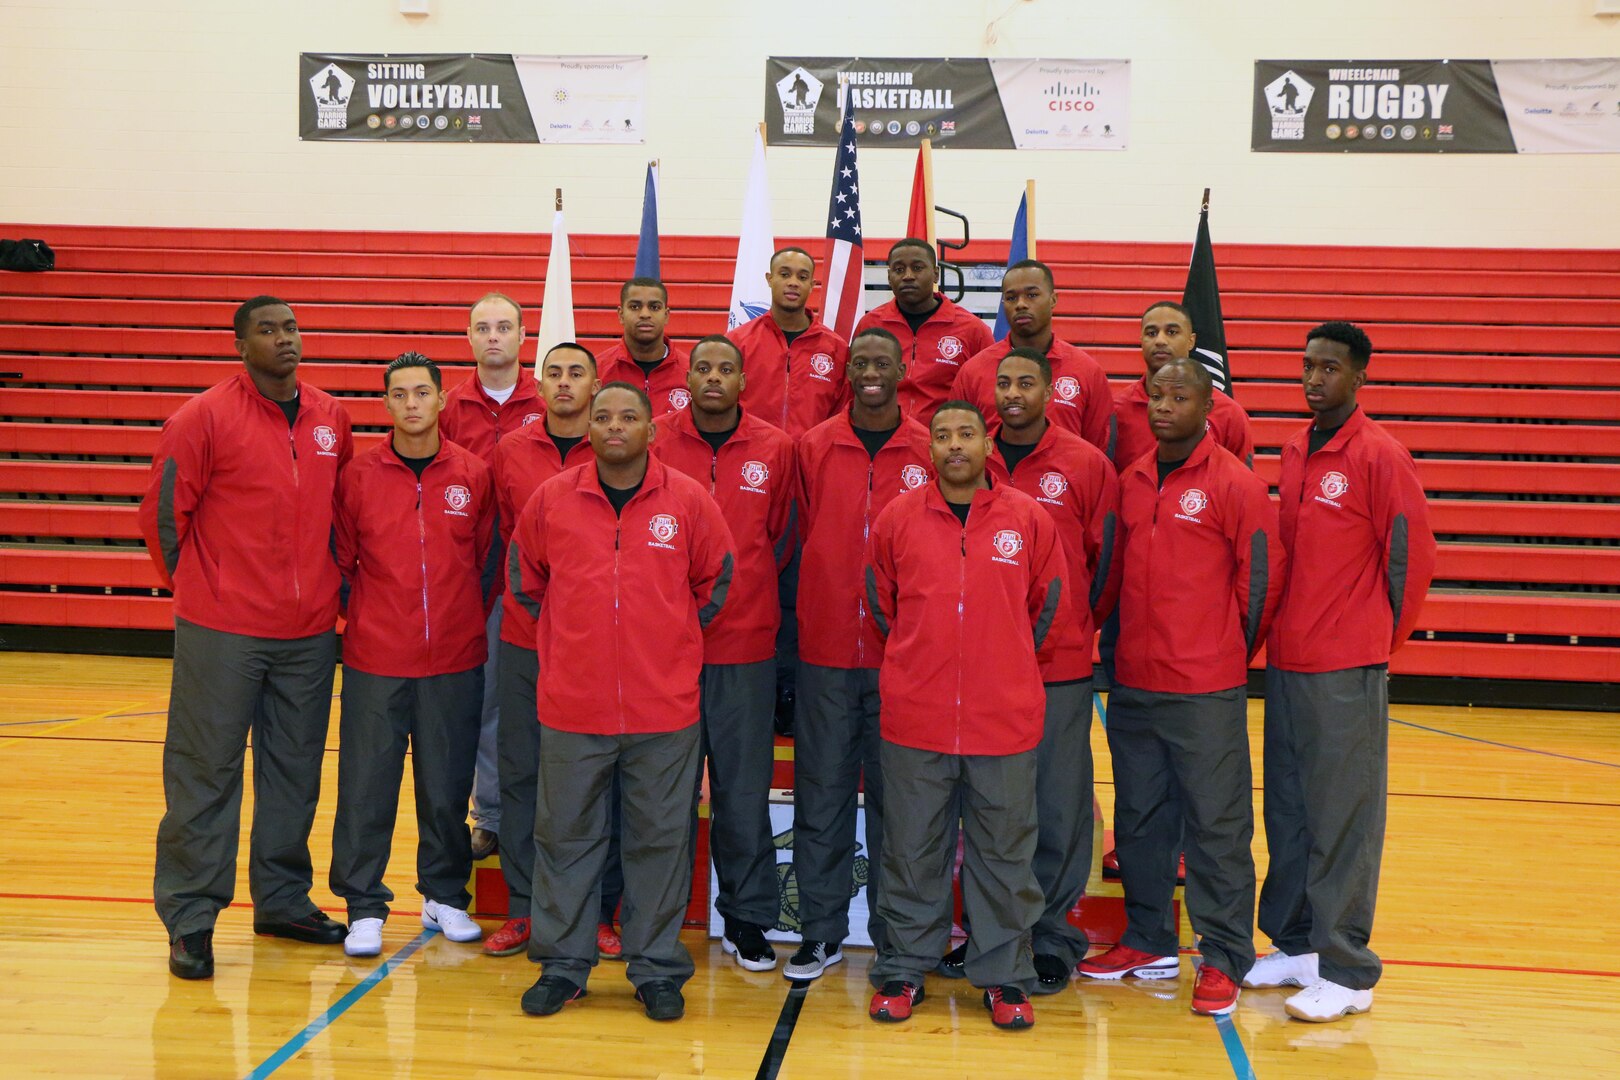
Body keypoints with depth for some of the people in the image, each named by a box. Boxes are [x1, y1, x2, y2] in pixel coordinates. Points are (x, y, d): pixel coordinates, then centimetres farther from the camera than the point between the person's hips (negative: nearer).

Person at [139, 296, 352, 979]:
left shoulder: (331, 418, 8)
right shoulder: (204, 417, -7)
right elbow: (162, 511, -3)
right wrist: (199, 591, 1)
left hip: (311, 629, 5)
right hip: (222, 630, -5)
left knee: (295, 771, 13)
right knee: (205, 772, 2)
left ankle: (283, 901, 27)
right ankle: (190, 919, 11)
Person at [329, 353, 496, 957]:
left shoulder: (474, 476, 2)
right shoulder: (358, 476, 0)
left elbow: (489, 561, 9)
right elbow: (340, 560, 8)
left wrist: (470, 616, 5)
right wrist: (360, 613, 3)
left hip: (455, 662, 1)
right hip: (374, 659, -1)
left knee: (448, 784, 10)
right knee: (367, 785, 3)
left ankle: (445, 896, 26)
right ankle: (364, 907, 15)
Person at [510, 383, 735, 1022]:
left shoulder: (688, 501, -2)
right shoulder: (551, 499, 1)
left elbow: (715, 581, 10)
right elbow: (525, 578, 15)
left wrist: (673, 641, 9)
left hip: (664, 707, -1)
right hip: (572, 704, 1)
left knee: (660, 839, 8)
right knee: (565, 835, 10)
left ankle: (656, 970, 21)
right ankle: (562, 965, 24)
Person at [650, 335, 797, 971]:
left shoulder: (775, 449, 3)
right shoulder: (655, 443, 1)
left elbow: (783, 535, 11)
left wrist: (743, 586, 5)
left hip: (746, 643, 0)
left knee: (744, 790, 6)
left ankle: (748, 921, 18)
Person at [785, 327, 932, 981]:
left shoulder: (929, 453, 2)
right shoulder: (813, 448, 5)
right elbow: (801, 540, 9)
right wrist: (810, 619, 5)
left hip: (904, 655, -1)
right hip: (825, 653, 1)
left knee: (894, 795, 7)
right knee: (821, 794, 6)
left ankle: (894, 936, 18)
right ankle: (820, 933, 18)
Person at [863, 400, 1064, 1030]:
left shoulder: (1028, 519, 1)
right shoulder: (897, 518, 1)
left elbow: (1047, 606, 11)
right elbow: (880, 602, 13)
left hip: (1006, 718, 0)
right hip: (914, 718, 0)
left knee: (1004, 852, 8)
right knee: (913, 849, 10)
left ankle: (1005, 977, 21)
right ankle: (903, 970, 23)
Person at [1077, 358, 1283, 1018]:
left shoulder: (1235, 485, -7)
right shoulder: (1131, 482, 10)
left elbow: (1262, 578, -5)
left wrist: (1227, 654, 3)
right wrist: (1130, 648, 15)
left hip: (1207, 692, -6)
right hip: (1133, 685, 6)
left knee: (1216, 825, 1)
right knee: (1140, 820, 14)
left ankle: (1224, 959, 11)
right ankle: (1149, 943, 28)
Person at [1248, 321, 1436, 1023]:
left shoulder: (1379, 457, -10)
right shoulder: (1293, 454, 12)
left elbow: (1411, 557, -7)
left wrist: (1376, 639, 2)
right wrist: (1282, 633, 15)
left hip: (1346, 672, -7)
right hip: (1286, 662, 7)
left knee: (1343, 818, 0)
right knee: (1287, 811, 14)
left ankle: (1346, 972, 9)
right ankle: (1297, 945, 27)